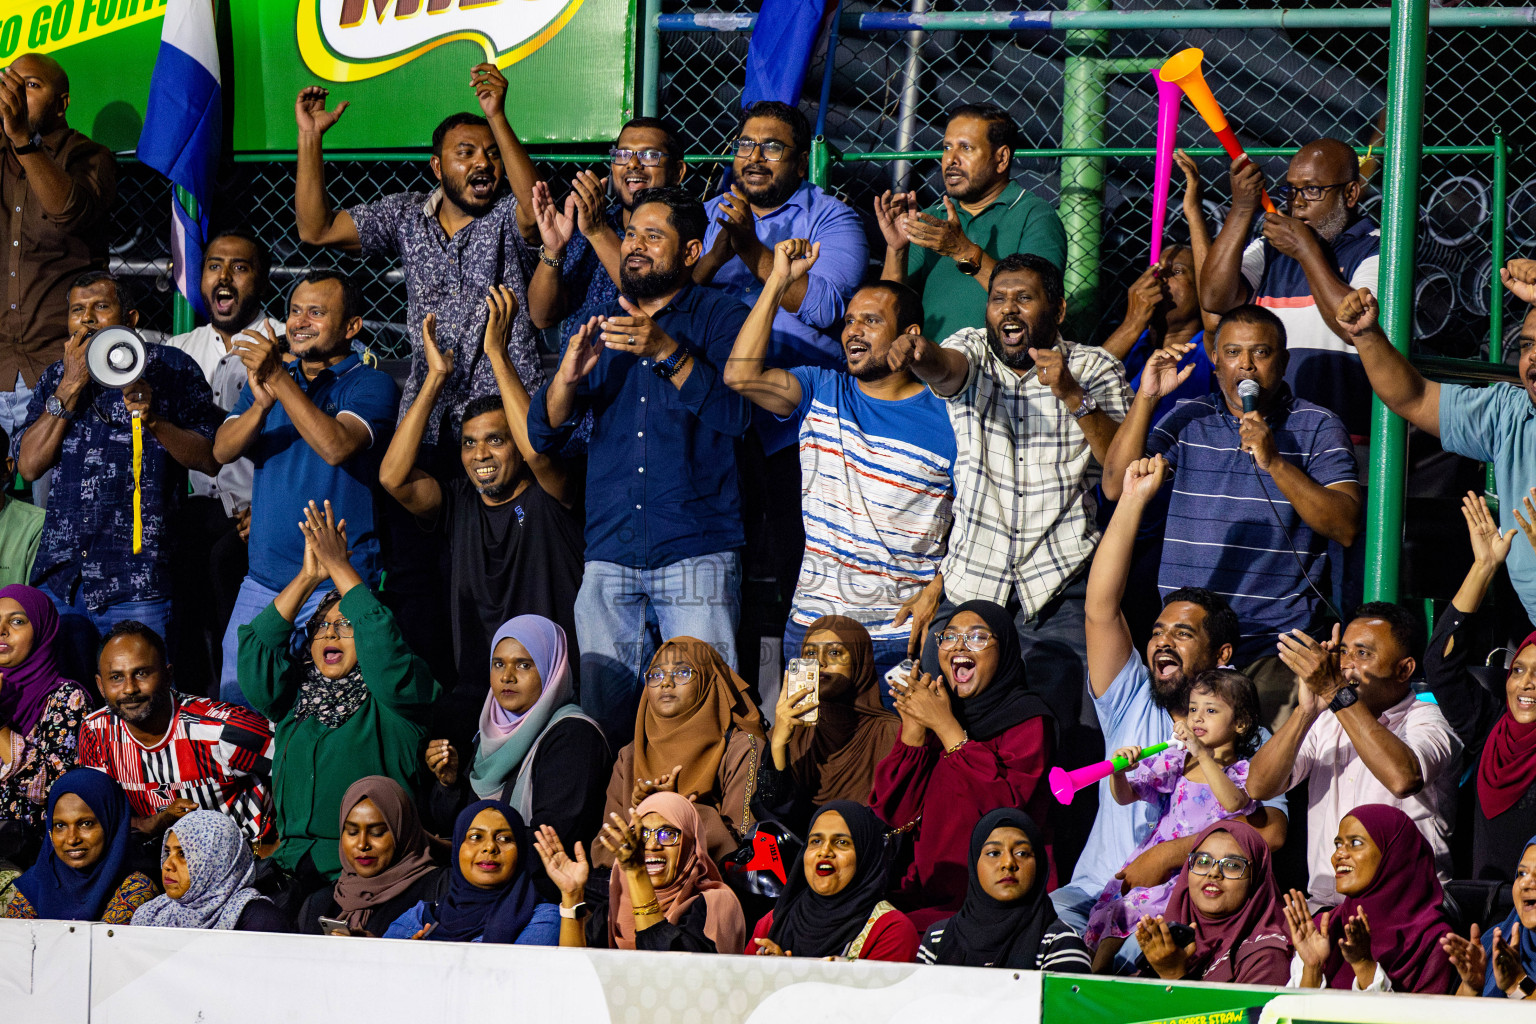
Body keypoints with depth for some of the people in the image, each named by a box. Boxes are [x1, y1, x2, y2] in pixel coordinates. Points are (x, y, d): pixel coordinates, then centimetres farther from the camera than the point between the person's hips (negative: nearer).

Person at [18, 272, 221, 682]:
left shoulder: (170, 369, 5)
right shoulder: (56, 378, 15)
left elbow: (209, 459, 0)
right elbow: (30, 465, 3)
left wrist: (155, 421, -16)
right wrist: (71, 386, -2)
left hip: (136, 583, -4)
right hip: (60, 574, 4)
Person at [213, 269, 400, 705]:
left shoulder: (371, 385, -2)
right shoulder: (265, 375, 14)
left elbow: (336, 447, -21)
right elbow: (222, 451, 1)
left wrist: (280, 380, -23)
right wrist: (261, 403, -19)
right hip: (263, 579, 5)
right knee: (235, 703, 4)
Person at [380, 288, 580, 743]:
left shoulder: (547, 498, 3)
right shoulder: (458, 502, 15)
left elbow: (537, 451, -19)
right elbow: (393, 476, -2)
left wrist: (498, 354, -17)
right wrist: (435, 377, -3)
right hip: (474, 691, 4)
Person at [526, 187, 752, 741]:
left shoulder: (720, 318, 4)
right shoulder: (600, 328, 16)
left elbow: (732, 414, -12)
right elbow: (543, 434, 9)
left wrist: (668, 352, -25)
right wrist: (569, 375, -12)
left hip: (696, 554, -4)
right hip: (610, 557, 4)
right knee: (601, 712, 0)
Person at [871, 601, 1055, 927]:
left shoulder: (1028, 720, -1)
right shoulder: (927, 711, 15)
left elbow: (1006, 805, -18)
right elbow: (891, 813, 6)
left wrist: (946, 727, -12)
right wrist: (913, 728, -4)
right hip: (927, 894, 6)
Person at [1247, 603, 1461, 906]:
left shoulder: (1427, 723, -1)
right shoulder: (1325, 722, 15)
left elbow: (1404, 779, -25)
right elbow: (1258, 787, 1)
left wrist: (1335, 692, -24)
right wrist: (1307, 710, -12)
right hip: (1322, 904, 4)